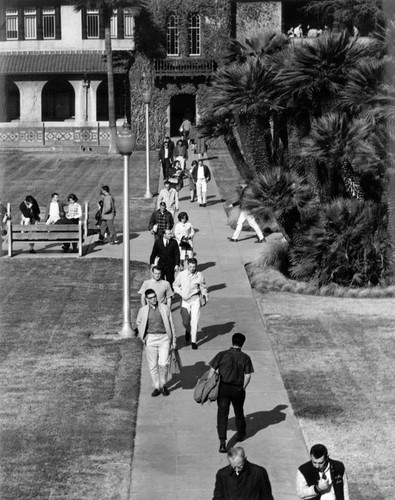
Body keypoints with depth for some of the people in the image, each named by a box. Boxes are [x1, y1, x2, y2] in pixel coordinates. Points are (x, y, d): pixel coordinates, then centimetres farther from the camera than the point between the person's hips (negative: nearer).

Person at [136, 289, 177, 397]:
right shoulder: (143, 310, 5)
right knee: (153, 365, 3)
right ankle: (156, 387, 14)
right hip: (150, 339, 1)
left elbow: (171, 325, 8)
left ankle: (163, 385, 11)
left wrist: (173, 341, 8)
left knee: (163, 364, -10)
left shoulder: (165, 308, 3)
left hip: (164, 338, -1)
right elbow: (138, 323, 21)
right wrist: (143, 336, 9)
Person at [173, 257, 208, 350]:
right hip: (185, 301, 0)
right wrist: (181, 293, -7)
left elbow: (203, 287, 10)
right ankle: (188, 331, 34)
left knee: (195, 321, -7)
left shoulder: (199, 276, -5)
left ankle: (193, 341, 6)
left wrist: (205, 296, 5)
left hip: (195, 300, 0)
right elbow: (175, 285, 8)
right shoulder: (181, 275, -4)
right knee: (185, 322, -3)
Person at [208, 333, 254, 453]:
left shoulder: (222, 355, -7)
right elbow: (247, 377, -8)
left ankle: (222, 442, -13)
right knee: (239, 413, 22)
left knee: (222, 414, -1)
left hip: (223, 388, -1)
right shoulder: (245, 358, -7)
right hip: (238, 389, 1)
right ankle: (241, 434, 43)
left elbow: (212, 371, -7)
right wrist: (242, 388, 7)